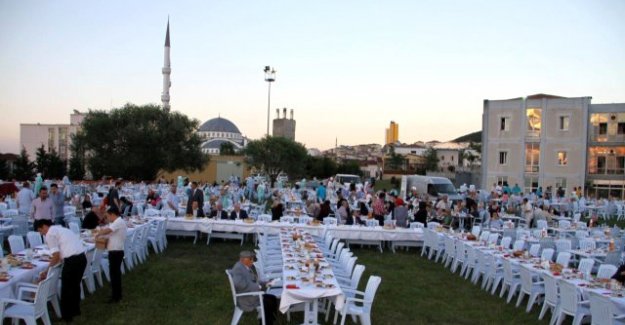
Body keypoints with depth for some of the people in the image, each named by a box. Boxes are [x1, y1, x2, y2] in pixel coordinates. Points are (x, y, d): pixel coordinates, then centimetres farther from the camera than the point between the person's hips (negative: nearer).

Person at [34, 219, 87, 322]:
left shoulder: (50, 234, -2)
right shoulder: (61, 229, 25)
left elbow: (56, 256, -6)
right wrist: (60, 259, 26)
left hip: (72, 260, -8)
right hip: (82, 257, 8)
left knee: (66, 288, 9)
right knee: (75, 285, 25)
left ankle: (66, 316, 19)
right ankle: (75, 310, 38)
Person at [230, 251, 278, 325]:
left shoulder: (250, 267, 9)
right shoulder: (238, 268, -19)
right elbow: (238, 283, -33)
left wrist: (265, 283, 1)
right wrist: (257, 286, -26)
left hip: (252, 294, 9)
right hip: (245, 300, -9)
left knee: (273, 299, 0)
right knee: (269, 302, -14)